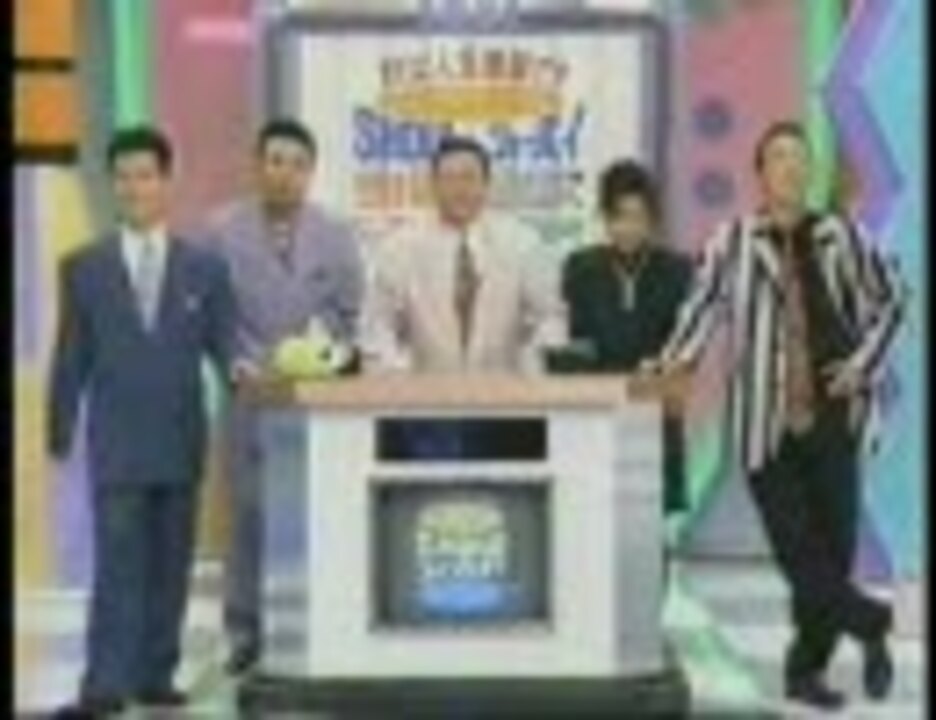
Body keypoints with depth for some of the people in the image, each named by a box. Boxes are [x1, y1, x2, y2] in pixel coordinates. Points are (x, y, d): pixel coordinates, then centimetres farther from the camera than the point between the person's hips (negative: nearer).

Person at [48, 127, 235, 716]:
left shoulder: (205, 269, 6)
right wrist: (60, 431, 2)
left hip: (181, 441, 2)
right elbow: (71, 358, 5)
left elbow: (222, 345, 2)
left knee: (170, 567, 7)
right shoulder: (84, 268, 5)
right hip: (116, 443, -2)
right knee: (118, 567, -8)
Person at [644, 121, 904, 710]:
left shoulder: (843, 236, 2)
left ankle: (808, 667, 18)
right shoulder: (736, 239, -4)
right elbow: (706, 302, 3)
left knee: (834, 546, 5)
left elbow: (891, 298, 14)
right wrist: (676, 357, -9)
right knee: (796, 549, -3)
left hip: (833, 419, 2)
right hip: (768, 424, -1)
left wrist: (865, 362, 5)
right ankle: (872, 624, 17)